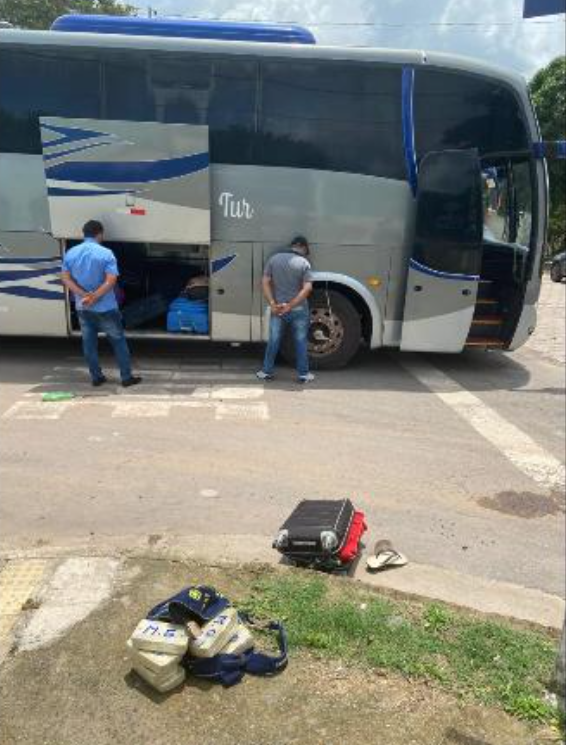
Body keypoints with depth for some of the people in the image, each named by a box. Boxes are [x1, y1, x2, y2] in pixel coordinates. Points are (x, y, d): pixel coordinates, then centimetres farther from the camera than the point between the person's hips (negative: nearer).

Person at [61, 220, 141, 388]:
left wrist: (84, 295, -12)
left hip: (82, 308, 5)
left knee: (89, 343, 14)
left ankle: (96, 377, 21)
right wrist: (94, 297, -22)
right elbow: (111, 280, -21)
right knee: (118, 341, 7)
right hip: (105, 308, -4)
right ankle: (127, 377, 11)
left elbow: (66, 278, -1)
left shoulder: (70, 253, 3)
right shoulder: (106, 253, -12)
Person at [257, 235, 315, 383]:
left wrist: (272, 304, -10)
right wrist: (290, 305, -18)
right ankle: (303, 374, 16)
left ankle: (266, 372, 21)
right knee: (301, 342, 9)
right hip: (299, 310, -2)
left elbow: (266, 283, -4)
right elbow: (307, 288, -17)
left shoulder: (274, 259, 1)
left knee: (273, 341, 13)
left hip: (277, 309, 2)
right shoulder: (304, 263, -7)